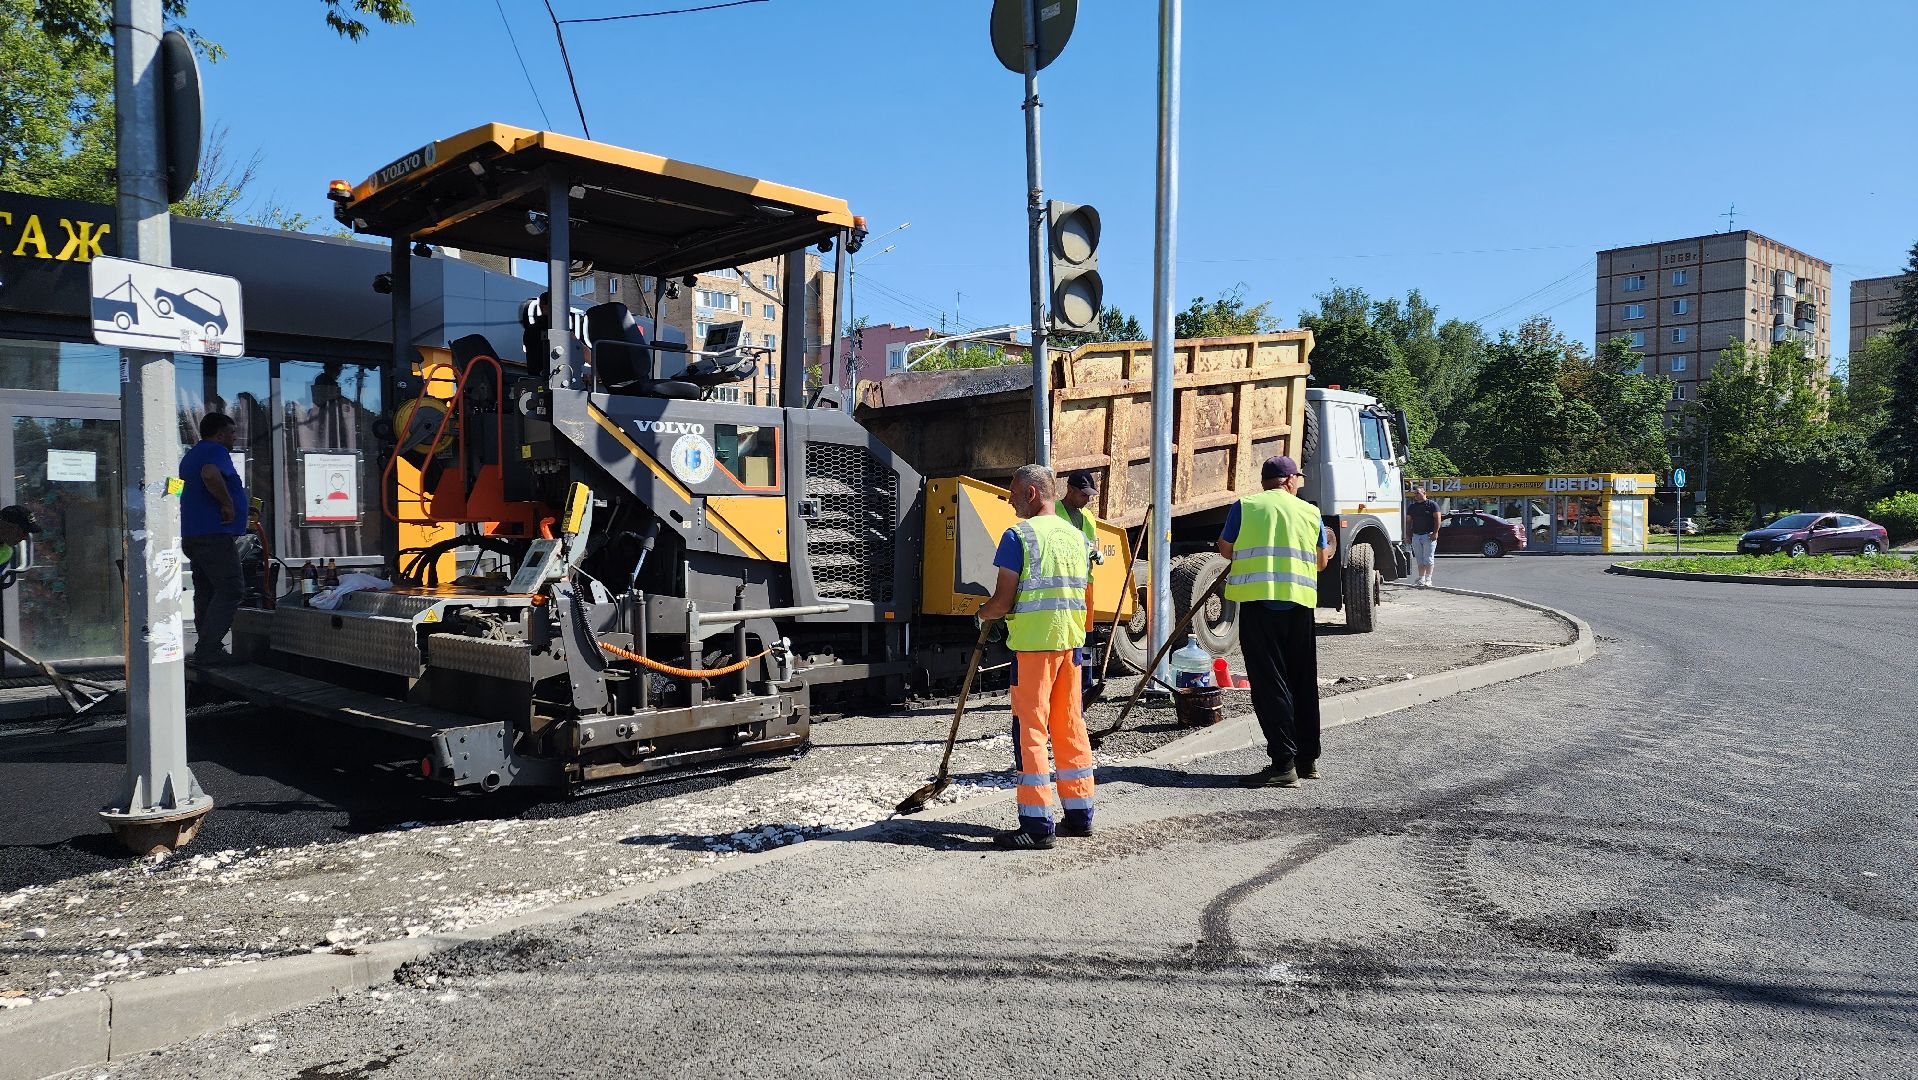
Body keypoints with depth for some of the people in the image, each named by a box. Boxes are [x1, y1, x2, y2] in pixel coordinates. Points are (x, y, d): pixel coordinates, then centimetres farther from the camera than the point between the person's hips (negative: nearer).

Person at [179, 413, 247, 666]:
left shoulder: (191, 455, 23)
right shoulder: (216, 451, -10)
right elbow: (210, 474, -32)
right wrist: (227, 503, -21)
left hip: (192, 536, 10)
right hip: (214, 535, -10)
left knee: (206, 591, 12)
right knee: (230, 590, -10)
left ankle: (206, 651, 15)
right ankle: (208, 650, -16)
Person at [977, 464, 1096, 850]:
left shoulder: (1019, 535, -10)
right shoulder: (1076, 536, 12)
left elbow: (1003, 600, -12)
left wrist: (983, 614, 8)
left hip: (1032, 643, -7)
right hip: (1071, 641, 7)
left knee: (1031, 728, -2)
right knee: (1070, 726, 13)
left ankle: (1036, 824, -1)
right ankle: (1079, 814, 19)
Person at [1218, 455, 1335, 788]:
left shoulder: (1244, 507, 2)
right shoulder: (1310, 512, 10)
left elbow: (1226, 549, 8)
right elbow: (1320, 562, 15)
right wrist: (1330, 546, 38)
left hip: (1258, 600, -3)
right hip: (1300, 602, 4)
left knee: (1269, 682, -3)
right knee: (1303, 682, 15)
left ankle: (1284, 764, -7)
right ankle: (1308, 759, 24)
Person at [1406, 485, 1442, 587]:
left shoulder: (1432, 504, 0)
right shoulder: (1411, 506, 15)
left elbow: (1437, 519, -4)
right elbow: (1408, 521, 17)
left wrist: (1435, 533, -13)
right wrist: (1408, 535, 9)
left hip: (1429, 535, -5)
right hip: (1416, 536, 5)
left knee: (1428, 559, -5)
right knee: (1419, 560, 6)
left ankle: (1428, 579, -3)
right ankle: (1421, 579, 9)